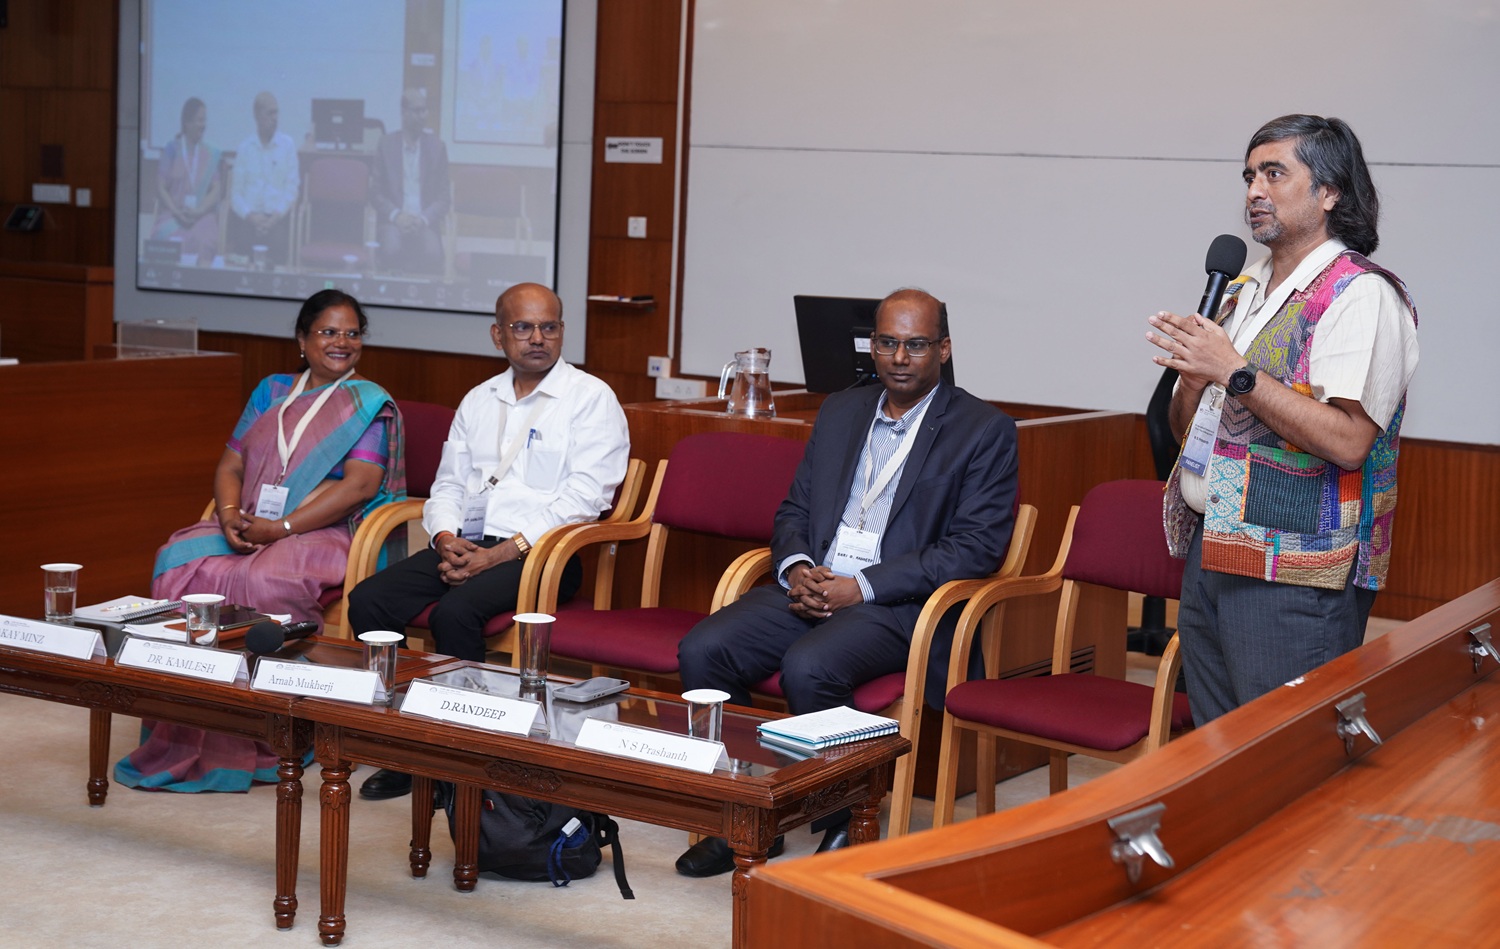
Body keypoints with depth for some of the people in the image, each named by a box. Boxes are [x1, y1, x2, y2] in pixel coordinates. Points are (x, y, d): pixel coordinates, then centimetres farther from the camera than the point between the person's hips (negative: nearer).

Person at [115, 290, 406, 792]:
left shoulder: (369, 404, 4)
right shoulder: (271, 392, 20)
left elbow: (360, 485, -10)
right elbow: (230, 465, 16)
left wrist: (280, 528, -17)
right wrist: (230, 516, -7)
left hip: (323, 534, -5)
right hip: (248, 530, 5)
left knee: (267, 582, -37)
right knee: (181, 563, -25)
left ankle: (261, 743, -26)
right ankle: (184, 738, -23)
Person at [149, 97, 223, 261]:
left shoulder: (212, 154, 12)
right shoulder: (172, 149, 9)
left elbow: (217, 189, 5)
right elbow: (161, 187, 5)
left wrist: (198, 211, -11)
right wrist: (176, 212, -10)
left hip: (202, 215, 1)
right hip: (172, 215, 0)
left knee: (204, 240, -32)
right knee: (170, 237, -32)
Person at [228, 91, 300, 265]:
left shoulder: (288, 145, 8)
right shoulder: (244, 148, 11)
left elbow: (292, 187, 4)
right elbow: (236, 193, 8)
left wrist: (275, 217, -9)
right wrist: (251, 216, -9)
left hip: (277, 218, 0)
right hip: (247, 218, 0)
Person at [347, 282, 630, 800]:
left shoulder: (592, 399, 0)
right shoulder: (478, 401, 20)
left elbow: (582, 499, -10)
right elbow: (447, 485, 20)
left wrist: (501, 554, -17)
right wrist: (445, 538, -5)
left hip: (541, 553, -6)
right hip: (466, 544, 6)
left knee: (454, 613, -32)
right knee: (367, 601, -16)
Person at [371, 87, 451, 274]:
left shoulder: (436, 146, 8)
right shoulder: (386, 145, 6)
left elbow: (444, 196, 7)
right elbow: (376, 192, 6)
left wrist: (424, 219, -10)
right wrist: (396, 216, -11)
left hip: (425, 222, 0)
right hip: (394, 220, 0)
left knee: (432, 253, -32)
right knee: (391, 249, -33)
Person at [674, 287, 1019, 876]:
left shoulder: (985, 431, 0)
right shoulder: (840, 412, 19)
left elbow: (976, 546, -9)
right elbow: (794, 508, 21)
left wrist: (861, 587, -15)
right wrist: (795, 567, -5)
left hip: (897, 604, -6)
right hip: (810, 586, 6)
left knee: (808, 668, -34)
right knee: (702, 651, -18)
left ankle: (844, 825, -13)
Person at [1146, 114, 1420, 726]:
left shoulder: (1362, 296, -10)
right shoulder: (1245, 291, 16)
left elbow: (1347, 441, -23)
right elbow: (1185, 425, 20)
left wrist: (1235, 372, -21)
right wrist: (1193, 376, -2)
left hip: (1294, 579, -8)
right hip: (1208, 555, 8)